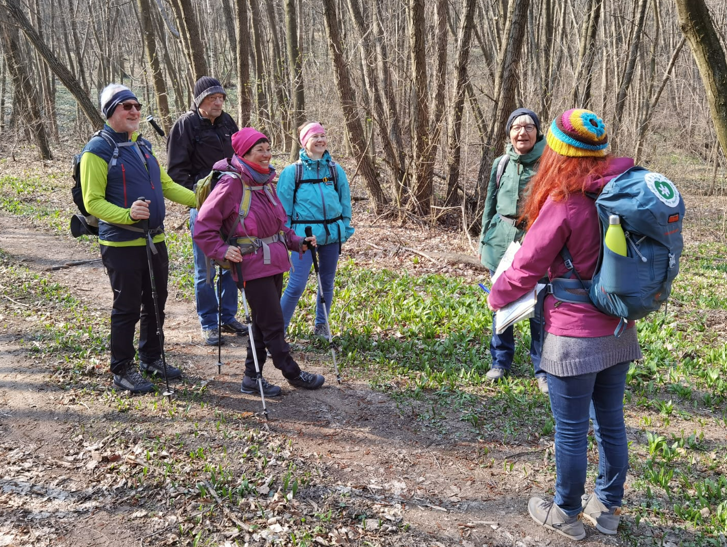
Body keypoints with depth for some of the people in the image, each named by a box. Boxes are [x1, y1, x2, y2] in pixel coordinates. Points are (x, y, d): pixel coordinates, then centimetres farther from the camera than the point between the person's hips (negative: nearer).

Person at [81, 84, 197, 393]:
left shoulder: (142, 146, 13)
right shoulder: (98, 150, -11)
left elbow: (166, 185, 18)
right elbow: (92, 202, -15)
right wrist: (127, 214, -30)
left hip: (154, 240, 8)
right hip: (122, 244, -7)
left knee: (155, 304, 16)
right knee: (127, 309, 1)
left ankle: (151, 358, 33)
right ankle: (122, 370, 17)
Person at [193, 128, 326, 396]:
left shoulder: (265, 182, 11)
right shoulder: (232, 184, -13)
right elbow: (203, 228, -12)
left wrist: (297, 242, 9)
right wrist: (223, 251, -22)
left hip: (274, 262, 8)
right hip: (253, 266, -8)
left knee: (264, 323, 14)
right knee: (273, 324, 0)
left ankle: (252, 378, 25)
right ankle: (293, 374, 16)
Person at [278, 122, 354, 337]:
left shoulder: (336, 170, 6)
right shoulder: (292, 172, -3)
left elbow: (345, 201, 12)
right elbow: (283, 206, 0)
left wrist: (345, 228, 7)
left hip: (332, 233, 4)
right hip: (304, 234, -4)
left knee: (327, 283, 13)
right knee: (296, 285, -10)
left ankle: (321, 326, 29)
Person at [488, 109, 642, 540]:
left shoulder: (564, 204, -19)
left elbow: (526, 268, -11)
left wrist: (496, 297, 7)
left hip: (575, 338, -7)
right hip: (619, 333, 7)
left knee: (572, 431, 8)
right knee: (611, 423, 18)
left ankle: (566, 514, 26)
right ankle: (608, 508, 34)